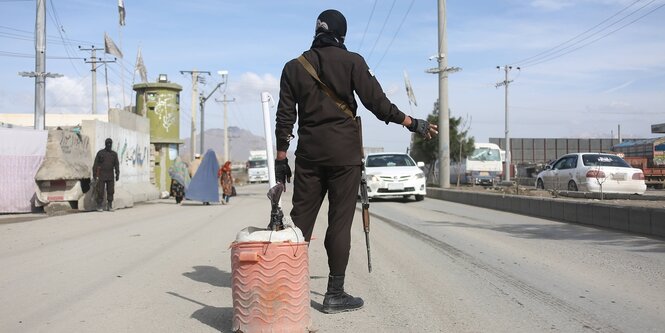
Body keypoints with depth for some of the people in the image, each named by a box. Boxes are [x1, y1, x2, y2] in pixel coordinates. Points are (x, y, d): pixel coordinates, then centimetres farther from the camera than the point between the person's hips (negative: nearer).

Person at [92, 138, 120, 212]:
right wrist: (94, 175, -6)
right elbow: (95, 164, -1)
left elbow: (117, 165, 4)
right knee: (100, 191, -3)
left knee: (110, 191, 0)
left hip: (110, 176, 2)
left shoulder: (114, 154, 7)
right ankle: (99, 206, 4)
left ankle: (109, 206, 7)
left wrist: (117, 175, -6)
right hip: (101, 176, -2)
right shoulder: (100, 153, -1)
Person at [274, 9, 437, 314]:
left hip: (309, 152, 3)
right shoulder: (351, 61, 0)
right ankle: (335, 294, 3)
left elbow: (285, 116, 7)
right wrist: (413, 123, 3)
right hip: (344, 152, -3)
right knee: (339, 222, 0)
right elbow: (376, 101, -6)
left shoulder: (294, 67, 9)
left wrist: (281, 157, 11)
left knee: (300, 220, 7)